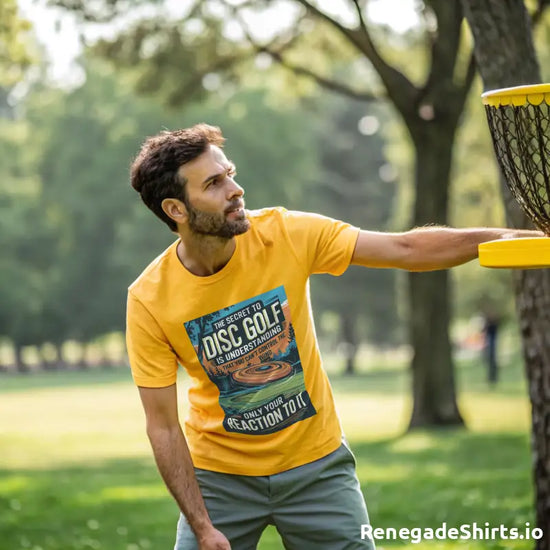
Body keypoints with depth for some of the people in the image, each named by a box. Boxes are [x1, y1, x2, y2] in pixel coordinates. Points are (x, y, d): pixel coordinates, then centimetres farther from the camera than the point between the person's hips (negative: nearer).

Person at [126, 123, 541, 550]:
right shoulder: (149, 301, -17)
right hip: (219, 475, -1)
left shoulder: (284, 234, -16)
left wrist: (504, 238, -21)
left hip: (316, 463, 1)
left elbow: (406, 249, -12)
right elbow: (163, 426, -13)